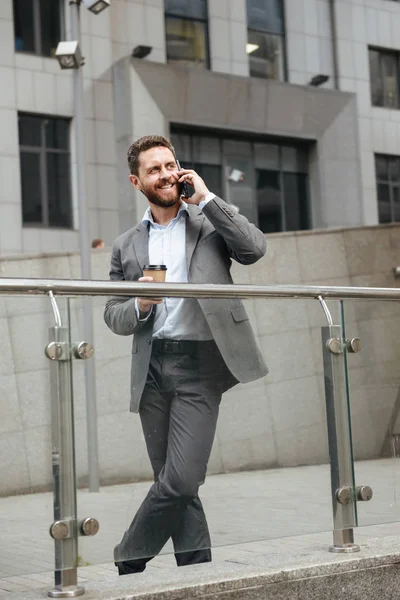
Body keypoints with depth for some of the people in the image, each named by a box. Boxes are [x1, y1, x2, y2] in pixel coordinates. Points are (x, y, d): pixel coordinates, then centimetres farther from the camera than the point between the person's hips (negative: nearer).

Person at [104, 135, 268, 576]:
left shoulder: (210, 222, 10)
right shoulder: (127, 246, 15)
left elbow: (255, 249, -8)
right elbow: (113, 316, 14)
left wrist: (206, 198, -5)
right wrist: (140, 305, -9)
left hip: (200, 363, -3)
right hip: (152, 369, 3)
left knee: (180, 479, -11)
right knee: (175, 483, 5)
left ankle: (128, 560, 6)